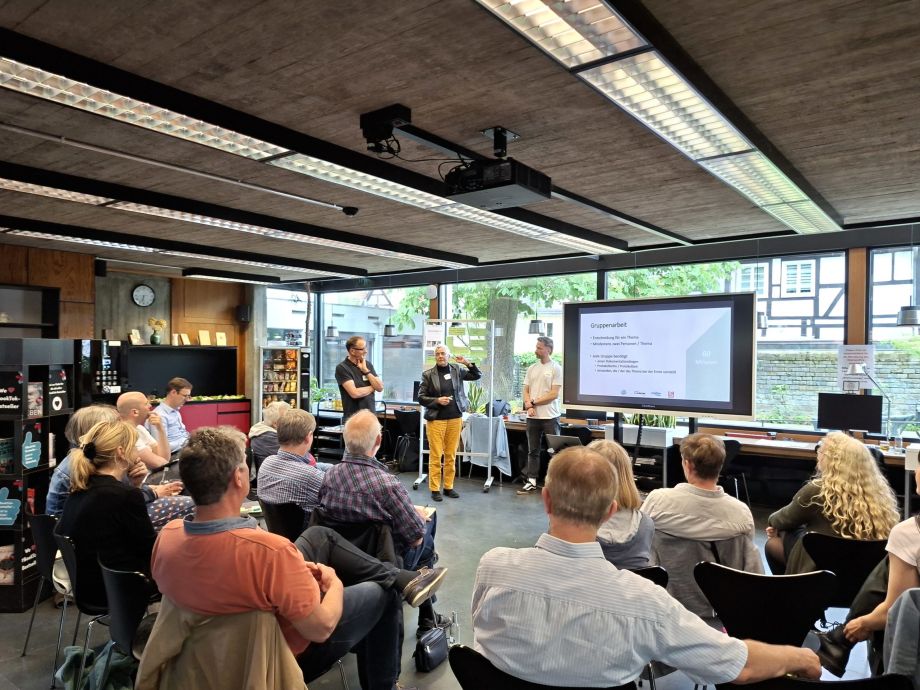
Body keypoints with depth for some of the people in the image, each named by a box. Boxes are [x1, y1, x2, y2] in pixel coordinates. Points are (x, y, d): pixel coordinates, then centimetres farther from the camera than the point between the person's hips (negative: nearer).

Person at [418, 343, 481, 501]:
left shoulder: (457, 370, 6)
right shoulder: (428, 374, -1)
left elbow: (478, 376, 11)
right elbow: (421, 398, 0)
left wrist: (467, 363, -4)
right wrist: (437, 401, -15)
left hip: (455, 418, 3)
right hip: (436, 419, -3)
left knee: (451, 455, 8)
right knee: (435, 455, -1)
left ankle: (449, 487, 18)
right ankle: (435, 489, 6)